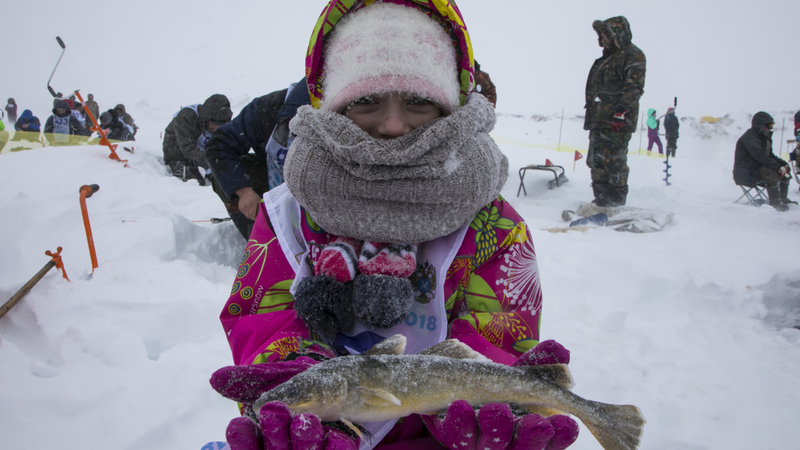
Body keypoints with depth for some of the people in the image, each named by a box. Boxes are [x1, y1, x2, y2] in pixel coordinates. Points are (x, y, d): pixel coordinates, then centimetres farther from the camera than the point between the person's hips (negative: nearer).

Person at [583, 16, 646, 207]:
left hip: (617, 121, -9)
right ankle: (601, 200, 15)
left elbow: (634, 87, -15)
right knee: (596, 161, 8)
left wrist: (622, 110, -24)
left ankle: (616, 202, -4)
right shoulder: (607, 58, 25)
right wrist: (590, 116, 23)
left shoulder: (632, 55, -4)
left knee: (613, 160, -11)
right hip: (599, 119, 9)